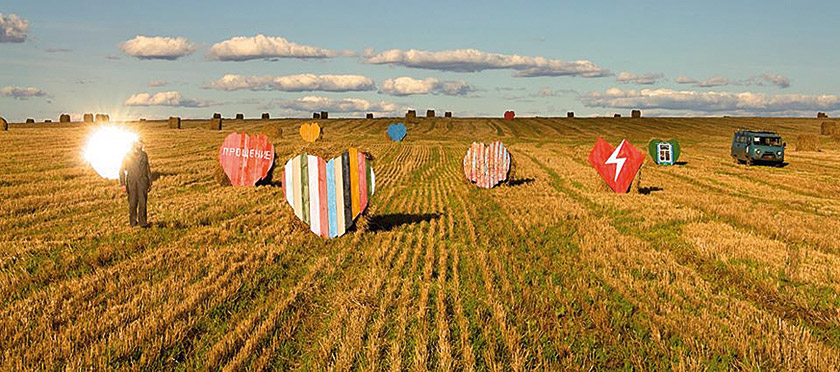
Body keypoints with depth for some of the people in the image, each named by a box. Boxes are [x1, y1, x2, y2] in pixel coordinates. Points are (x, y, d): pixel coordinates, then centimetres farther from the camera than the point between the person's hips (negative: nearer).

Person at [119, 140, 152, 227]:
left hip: (143, 182, 2)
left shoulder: (143, 154, 6)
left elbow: (147, 169, 13)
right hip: (131, 183, -2)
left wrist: (150, 183, 13)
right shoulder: (127, 155, -3)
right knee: (132, 203, 5)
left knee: (142, 202, -2)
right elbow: (122, 170, -1)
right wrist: (123, 184, -7)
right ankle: (133, 221, 18)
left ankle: (142, 221, 6)